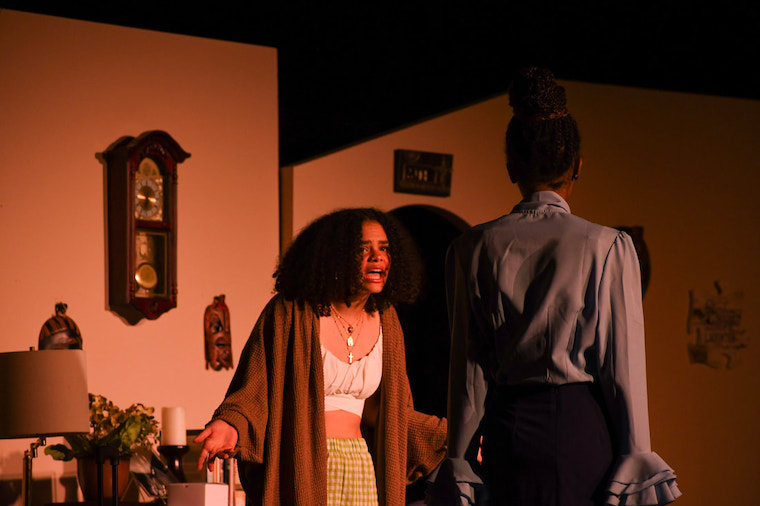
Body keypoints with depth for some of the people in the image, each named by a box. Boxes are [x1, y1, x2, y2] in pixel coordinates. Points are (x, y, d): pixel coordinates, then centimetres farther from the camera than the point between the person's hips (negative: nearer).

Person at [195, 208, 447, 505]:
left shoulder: (384, 322, 11)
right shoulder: (291, 313, -7)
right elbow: (253, 391, -8)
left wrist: (453, 435, 17)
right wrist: (230, 427, -28)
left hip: (361, 470, 5)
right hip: (298, 470, -5)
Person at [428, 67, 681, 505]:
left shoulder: (476, 248, 2)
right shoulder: (609, 247, -4)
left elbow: (469, 369, 5)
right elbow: (624, 367, -3)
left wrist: (461, 464, 10)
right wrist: (636, 467, 3)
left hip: (506, 427, 2)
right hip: (582, 421, -2)